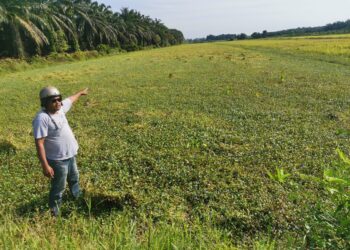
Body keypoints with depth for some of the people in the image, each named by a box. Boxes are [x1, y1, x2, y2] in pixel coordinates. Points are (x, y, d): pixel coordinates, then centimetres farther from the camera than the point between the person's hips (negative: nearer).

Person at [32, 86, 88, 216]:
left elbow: (71, 99, 19)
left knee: (74, 178, 31)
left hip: (70, 155, 9)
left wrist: (81, 93, 37)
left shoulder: (60, 108, -4)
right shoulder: (42, 118, -27)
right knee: (59, 187, 9)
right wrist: (45, 166, -29)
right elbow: (39, 144, -28)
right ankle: (54, 210, 33)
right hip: (57, 160, -9)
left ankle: (78, 197, 57)